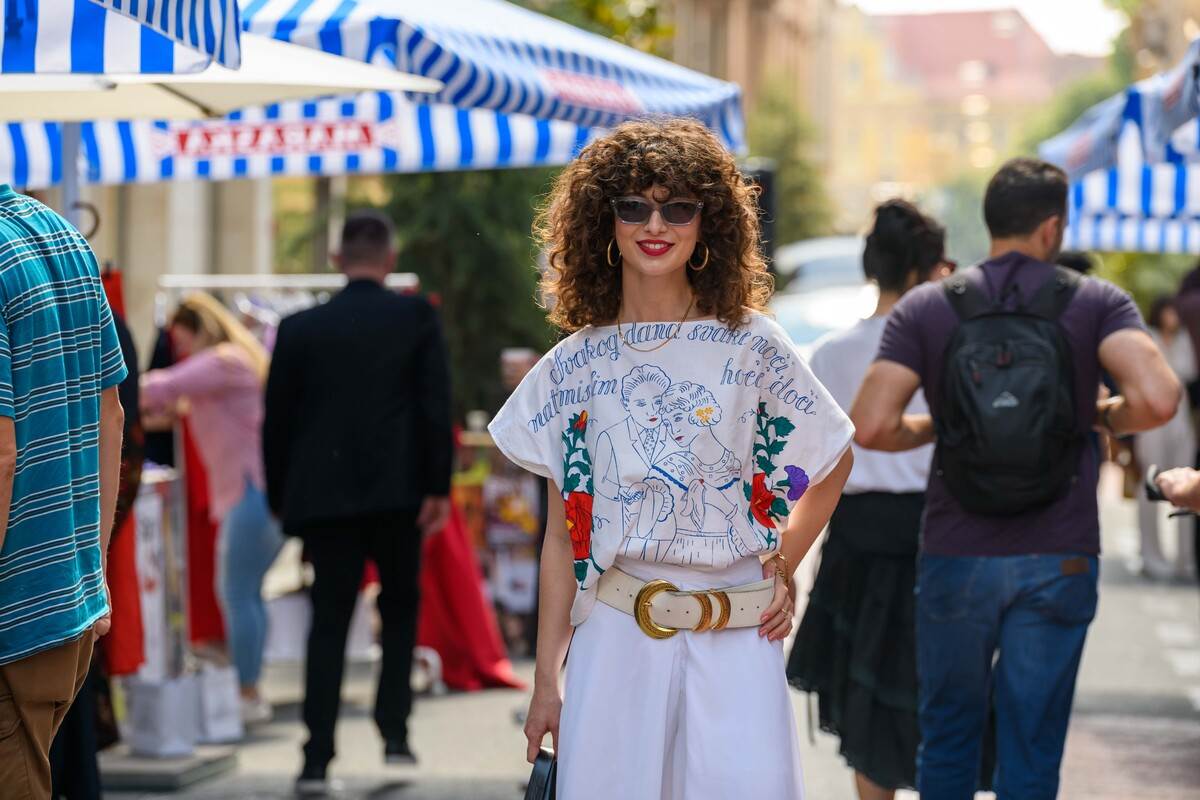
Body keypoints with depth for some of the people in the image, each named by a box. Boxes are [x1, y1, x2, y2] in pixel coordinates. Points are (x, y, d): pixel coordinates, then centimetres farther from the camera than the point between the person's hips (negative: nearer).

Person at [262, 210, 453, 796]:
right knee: (401, 606, 18)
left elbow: (276, 419, 6)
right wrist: (438, 487, -3)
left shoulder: (300, 329, 4)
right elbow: (435, 405, -6)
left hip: (324, 494, 1)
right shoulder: (416, 316, 0)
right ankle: (394, 730, 10)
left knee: (328, 623, 3)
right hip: (397, 491, -1)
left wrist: (280, 499, 14)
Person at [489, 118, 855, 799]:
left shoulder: (751, 346, 2)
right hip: (614, 641, 1)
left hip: (737, 641, -1)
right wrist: (546, 680, 6)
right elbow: (564, 533, 8)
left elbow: (835, 462, 16)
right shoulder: (574, 367, 6)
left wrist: (783, 568, 6)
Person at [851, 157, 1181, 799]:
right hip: (1058, 560, -1)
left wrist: (933, 429, 8)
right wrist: (1104, 417, 2)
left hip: (955, 557, 1)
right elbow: (1158, 399, -19)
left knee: (947, 735, 18)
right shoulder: (1096, 303, -3)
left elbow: (871, 426, -13)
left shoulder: (924, 308, -1)